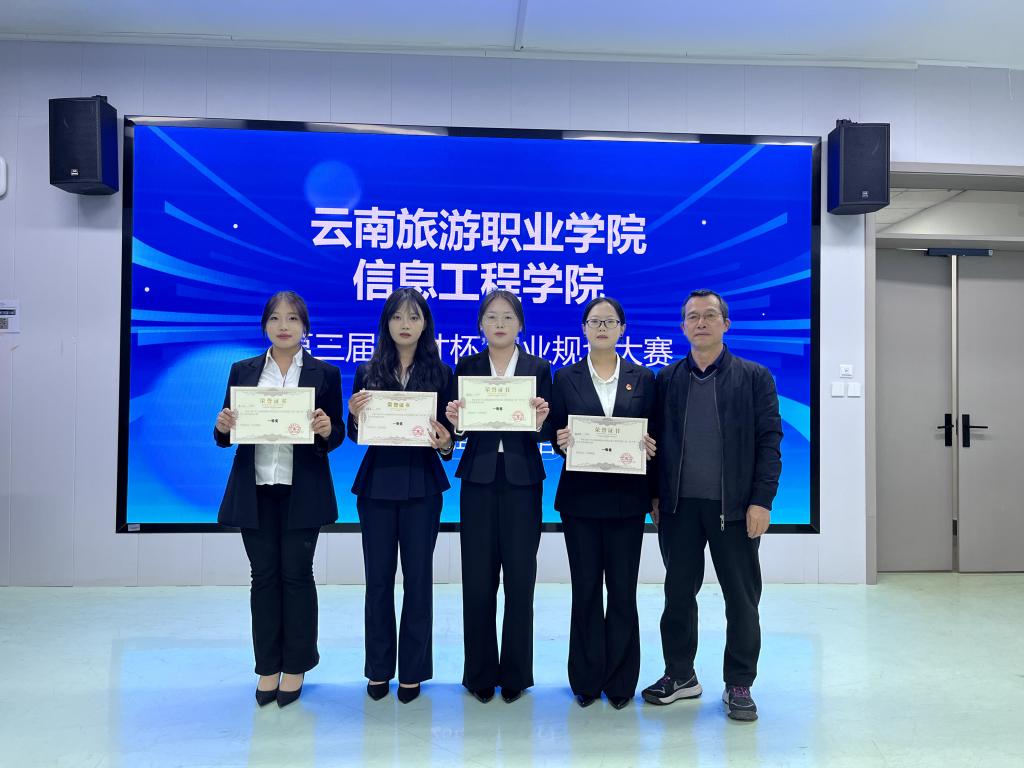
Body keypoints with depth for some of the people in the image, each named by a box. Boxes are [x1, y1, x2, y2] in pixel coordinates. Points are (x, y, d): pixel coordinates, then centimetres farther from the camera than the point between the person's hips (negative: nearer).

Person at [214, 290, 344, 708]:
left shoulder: (325, 373, 2)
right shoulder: (242, 371, 9)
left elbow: (336, 435, 2)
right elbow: (226, 434, 10)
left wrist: (326, 430, -19)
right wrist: (223, 427, -12)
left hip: (302, 490, -2)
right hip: (255, 489, 2)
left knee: (296, 574, 4)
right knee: (264, 575, 8)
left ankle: (296, 665, 19)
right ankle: (268, 666, 21)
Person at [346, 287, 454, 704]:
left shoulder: (440, 373, 2)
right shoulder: (367, 372, 6)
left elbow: (448, 432, 3)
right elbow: (355, 435, 5)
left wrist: (445, 443, -19)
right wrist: (355, 416, -15)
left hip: (421, 486, -1)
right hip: (376, 484, 1)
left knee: (418, 577, 5)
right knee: (378, 578, 8)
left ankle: (413, 669, 20)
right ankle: (379, 669, 24)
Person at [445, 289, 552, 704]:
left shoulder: (538, 369, 5)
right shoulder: (466, 367, 7)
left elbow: (543, 432, -1)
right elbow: (458, 428, 3)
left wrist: (540, 418, -22)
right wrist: (453, 418, -18)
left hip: (522, 482, 0)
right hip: (479, 480, 1)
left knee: (520, 578, 4)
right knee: (477, 579, 3)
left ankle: (515, 673, 20)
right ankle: (480, 672, 20)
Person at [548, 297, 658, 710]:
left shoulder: (643, 379, 6)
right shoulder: (566, 378, 5)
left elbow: (653, 435, 6)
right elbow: (556, 434, 5)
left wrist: (649, 446, -14)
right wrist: (561, 440, -16)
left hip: (626, 497, 0)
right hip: (580, 497, 0)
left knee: (623, 590, 7)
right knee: (585, 590, 7)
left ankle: (620, 680, 22)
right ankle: (587, 679, 21)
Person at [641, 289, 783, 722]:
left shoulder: (754, 377, 2)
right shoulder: (666, 380, 8)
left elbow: (769, 442, -3)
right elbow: (656, 440, 8)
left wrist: (762, 501, -10)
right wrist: (655, 497, 3)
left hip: (734, 507, -2)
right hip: (679, 506, 2)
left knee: (741, 599, 7)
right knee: (678, 594, 11)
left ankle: (739, 685, 22)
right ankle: (680, 675, 27)